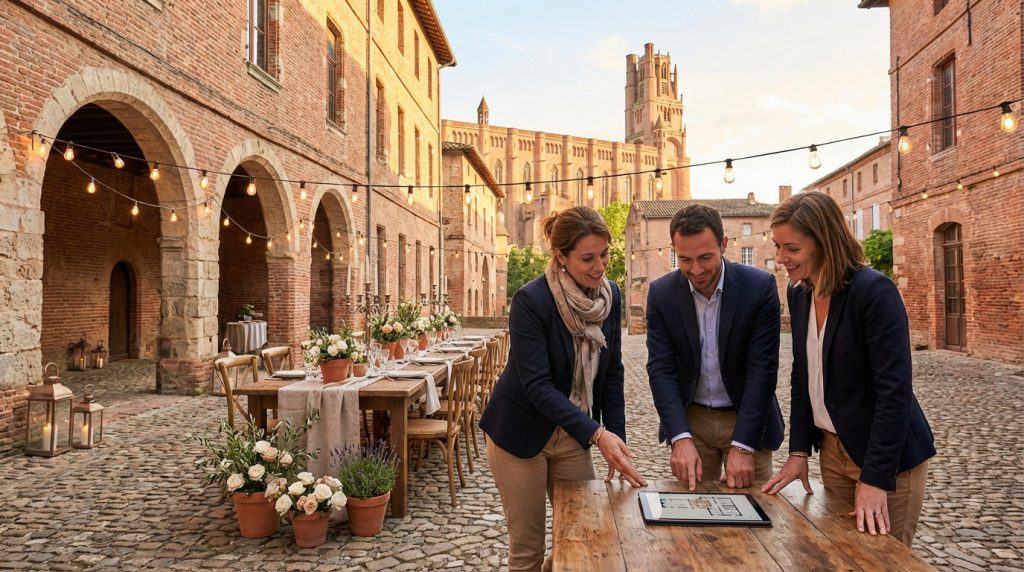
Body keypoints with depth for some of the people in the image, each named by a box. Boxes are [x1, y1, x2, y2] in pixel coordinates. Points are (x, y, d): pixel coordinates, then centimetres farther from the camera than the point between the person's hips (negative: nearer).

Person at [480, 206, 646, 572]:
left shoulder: (610, 295, -5)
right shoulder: (530, 300, -22)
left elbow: (612, 373, 1)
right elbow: (537, 385, -25)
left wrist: (616, 439, -4)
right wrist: (596, 434, -33)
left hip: (573, 434, 6)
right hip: (521, 434, -5)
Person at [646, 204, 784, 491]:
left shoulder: (760, 286, -14)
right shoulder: (661, 293, -9)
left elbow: (762, 369, -15)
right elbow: (661, 369, -11)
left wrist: (743, 446, -20)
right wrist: (681, 439, -23)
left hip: (747, 417, -1)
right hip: (689, 420, 1)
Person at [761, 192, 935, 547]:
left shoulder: (874, 291, -21)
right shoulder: (799, 292, 1)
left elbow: (894, 389, -23)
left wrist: (875, 479, -23)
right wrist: (798, 451, 2)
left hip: (888, 455, -6)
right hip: (833, 448, 6)